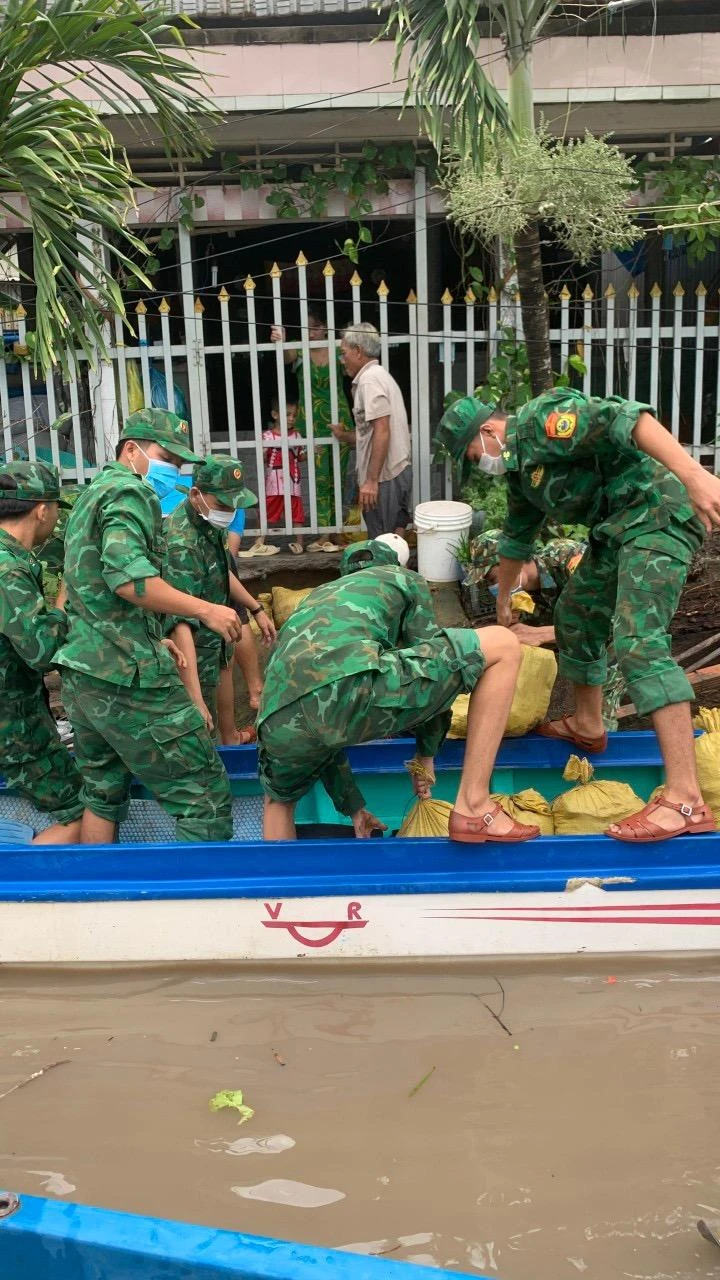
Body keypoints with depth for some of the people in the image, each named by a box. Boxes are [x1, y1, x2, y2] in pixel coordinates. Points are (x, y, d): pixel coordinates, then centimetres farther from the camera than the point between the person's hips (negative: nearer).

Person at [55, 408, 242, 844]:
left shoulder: (92, 493, 23)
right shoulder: (130, 490, -9)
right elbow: (127, 575, -24)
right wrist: (206, 610, -20)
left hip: (81, 671, 10)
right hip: (128, 677, -10)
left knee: (103, 792, 19)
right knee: (205, 791, -5)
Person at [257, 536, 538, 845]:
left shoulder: (316, 598, 42)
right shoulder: (404, 579, 32)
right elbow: (432, 662, 30)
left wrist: (353, 807, 47)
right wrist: (426, 753, 44)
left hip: (280, 724, 6)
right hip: (351, 690, -6)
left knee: (278, 799, 41)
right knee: (502, 647, 12)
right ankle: (474, 807, 7)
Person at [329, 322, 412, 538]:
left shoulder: (369, 379, -12)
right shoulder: (380, 375, 19)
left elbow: (382, 431, -22)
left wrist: (371, 480, -23)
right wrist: (344, 436, 40)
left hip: (383, 478, -10)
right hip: (399, 472, 10)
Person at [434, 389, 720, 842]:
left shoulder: (541, 419, -12)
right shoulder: (519, 469, 20)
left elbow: (624, 418, -27)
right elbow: (517, 536, 36)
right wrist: (503, 599, 49)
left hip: (657, 512, -10)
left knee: (638, 641, -21)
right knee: (576, 615, 21)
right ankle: (587, 727, 41)